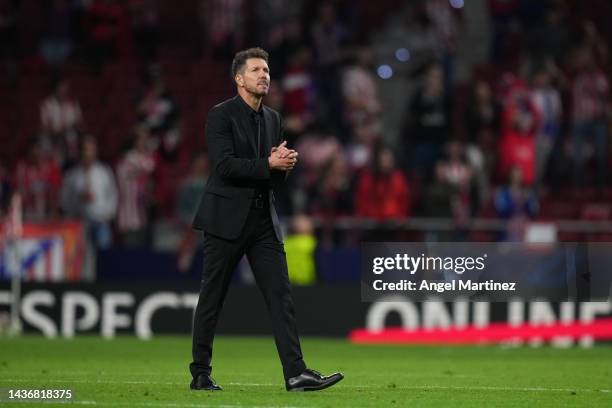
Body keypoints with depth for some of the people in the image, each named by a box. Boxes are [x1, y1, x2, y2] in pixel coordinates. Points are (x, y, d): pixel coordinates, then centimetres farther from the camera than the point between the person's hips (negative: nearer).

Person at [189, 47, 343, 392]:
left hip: (264, 219, 6)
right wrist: (268, 164, -20)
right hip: (227, 218, -6)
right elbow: (224, 166, -17)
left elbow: (278, 175, 16)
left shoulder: (273, 119, 15)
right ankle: (201, 373, 11)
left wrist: (284, 162, -7)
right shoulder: (221, 115, -5)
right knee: (212, 298, 2)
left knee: (281, 295, -5)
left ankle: (296, 373, -11)